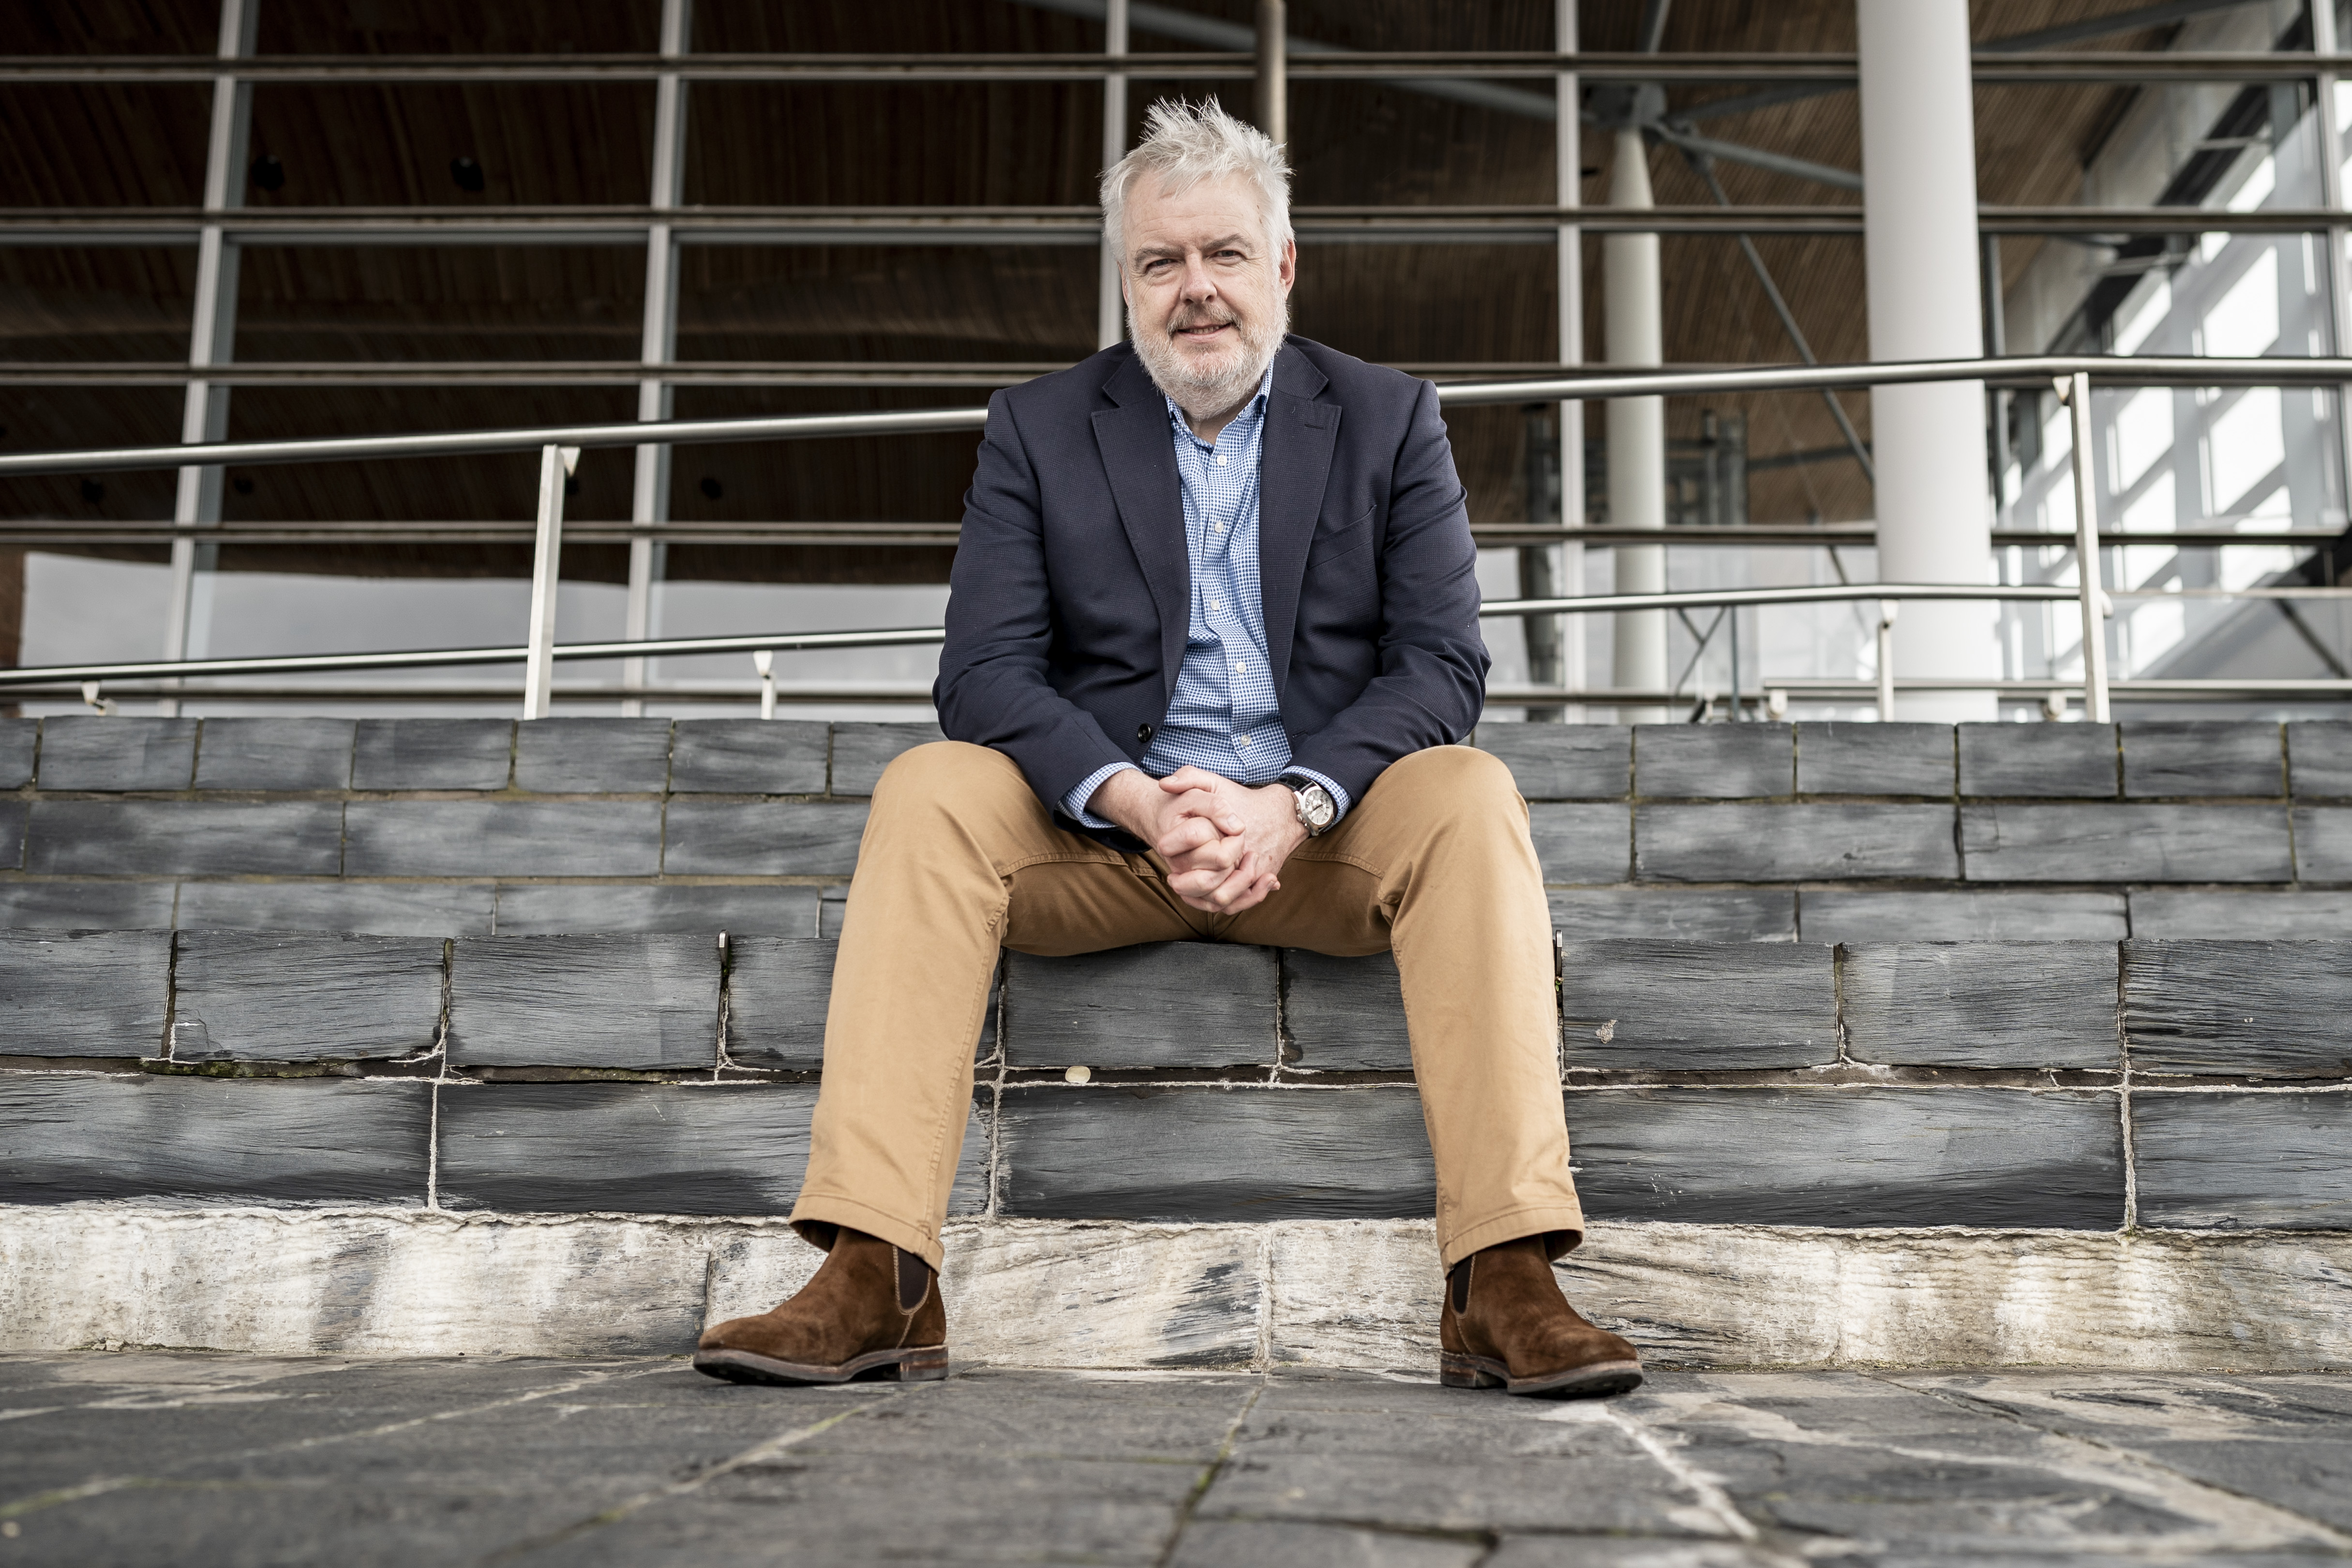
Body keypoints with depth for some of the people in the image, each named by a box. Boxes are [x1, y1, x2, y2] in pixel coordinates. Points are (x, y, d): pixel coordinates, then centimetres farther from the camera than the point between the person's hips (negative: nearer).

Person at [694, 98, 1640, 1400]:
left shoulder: (1389, 421, 6)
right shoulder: (1037, 429, 6)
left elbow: (1441, 665, -3)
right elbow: (986, 671, -4)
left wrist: (1289, 806, -21)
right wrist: (1140, 800, -23)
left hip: (1328, 828, 0)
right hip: (1101, 823, 0)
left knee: (1471, 800, -30)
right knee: (927, 791, -27)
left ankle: (1505, 1286, -35)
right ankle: (874, 1281, -33)